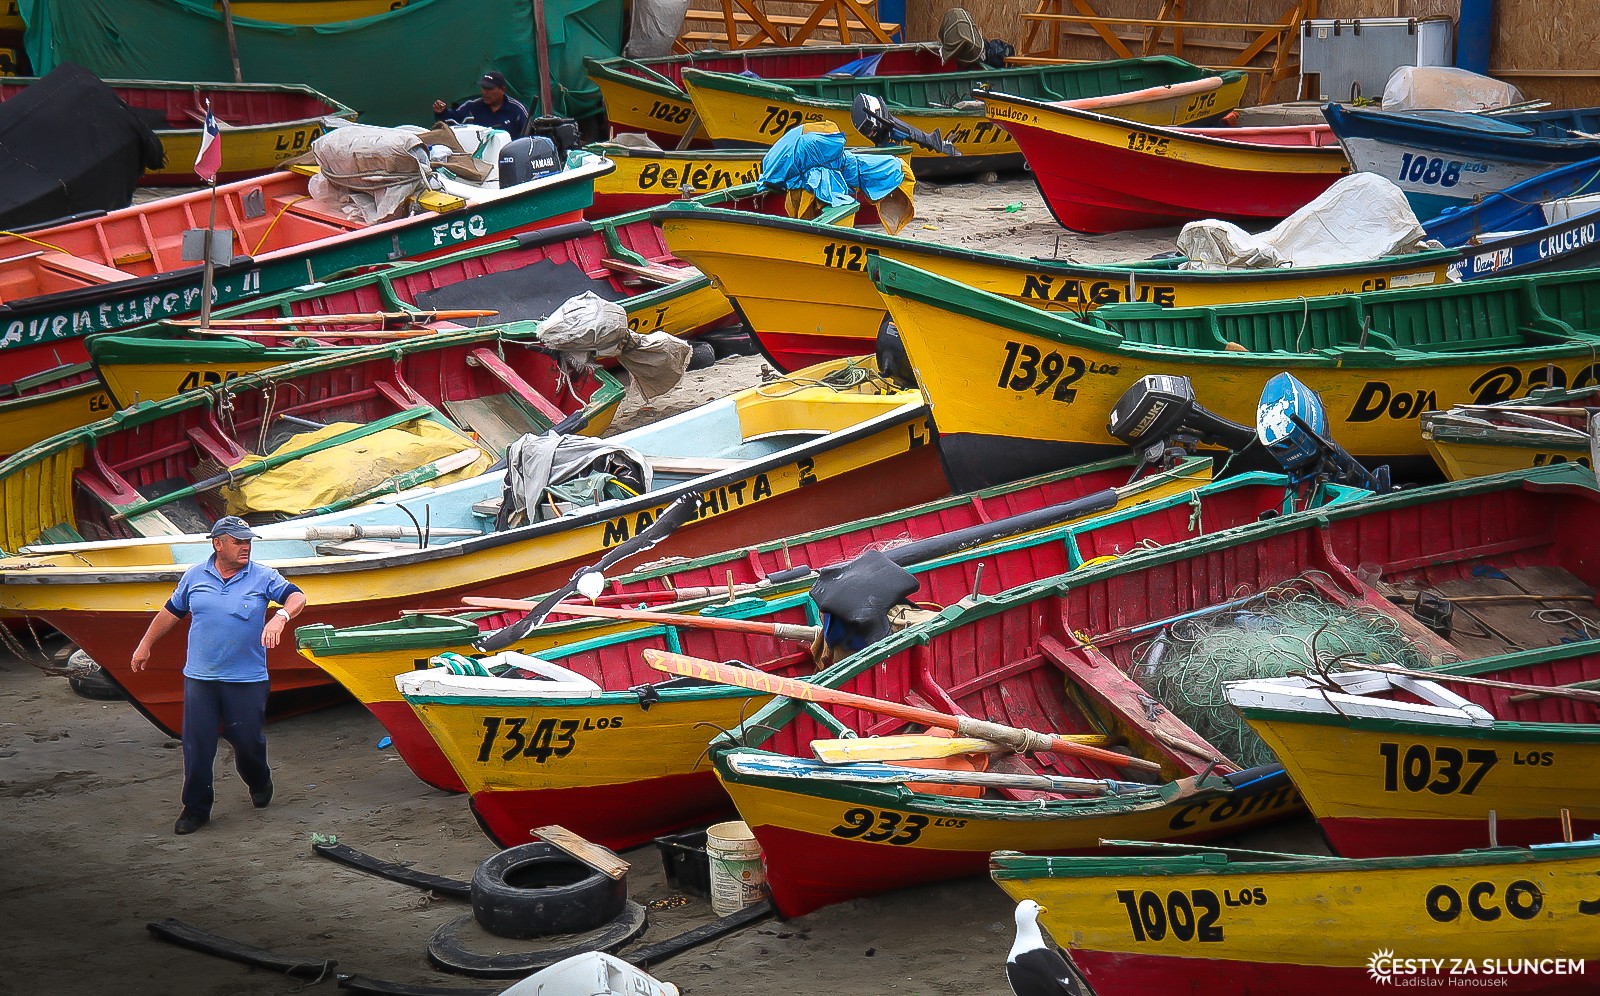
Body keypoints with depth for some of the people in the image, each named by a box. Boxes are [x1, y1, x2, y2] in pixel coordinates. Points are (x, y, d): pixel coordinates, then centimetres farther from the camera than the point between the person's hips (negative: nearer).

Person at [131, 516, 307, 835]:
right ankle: (196, 808, 11)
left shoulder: (262, 576, 0)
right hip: (200, 677, 1)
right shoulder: (194, 576, 7)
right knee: (197, 746, 0)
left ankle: (259, 784, 37)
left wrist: (280, 617, -32)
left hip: (247, 679, -1)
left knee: (248, 740, 6)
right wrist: (145, 645, 22)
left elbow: (296, 597, -11)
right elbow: (171, 612, 18)